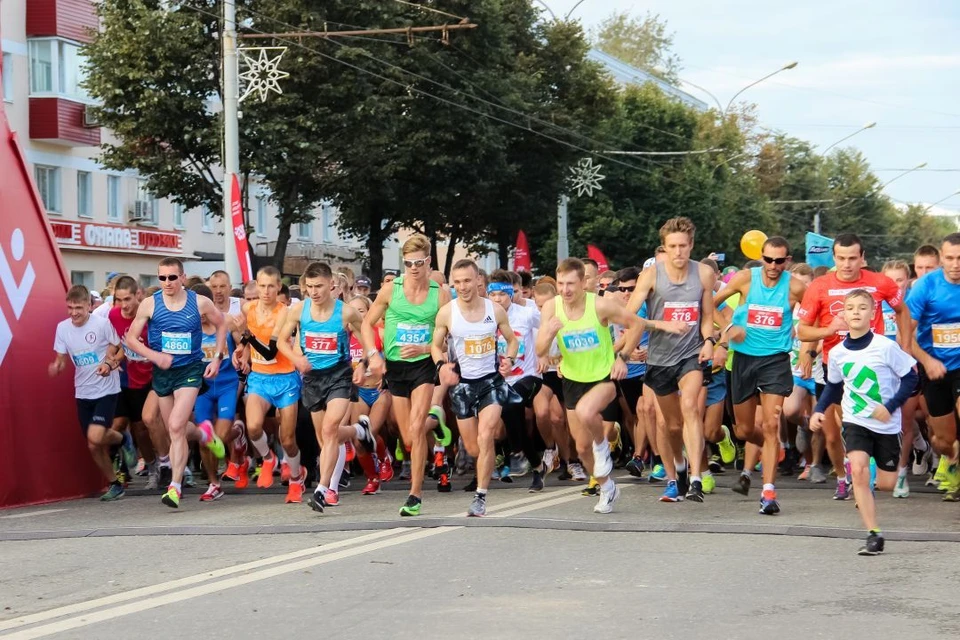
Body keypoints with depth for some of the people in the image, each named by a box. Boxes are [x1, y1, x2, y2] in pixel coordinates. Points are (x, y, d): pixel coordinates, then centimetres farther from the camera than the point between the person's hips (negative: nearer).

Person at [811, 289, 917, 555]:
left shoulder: (885, 346, -15)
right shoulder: (837, 353, -3)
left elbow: (910, 378, -8)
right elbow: (833, 386, 14)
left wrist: (890, 406, -17)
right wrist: (818, 410, 2)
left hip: (886, 424, -1)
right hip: (856, 421, 2)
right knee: (858, 470, -19)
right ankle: (873, 535, -16)